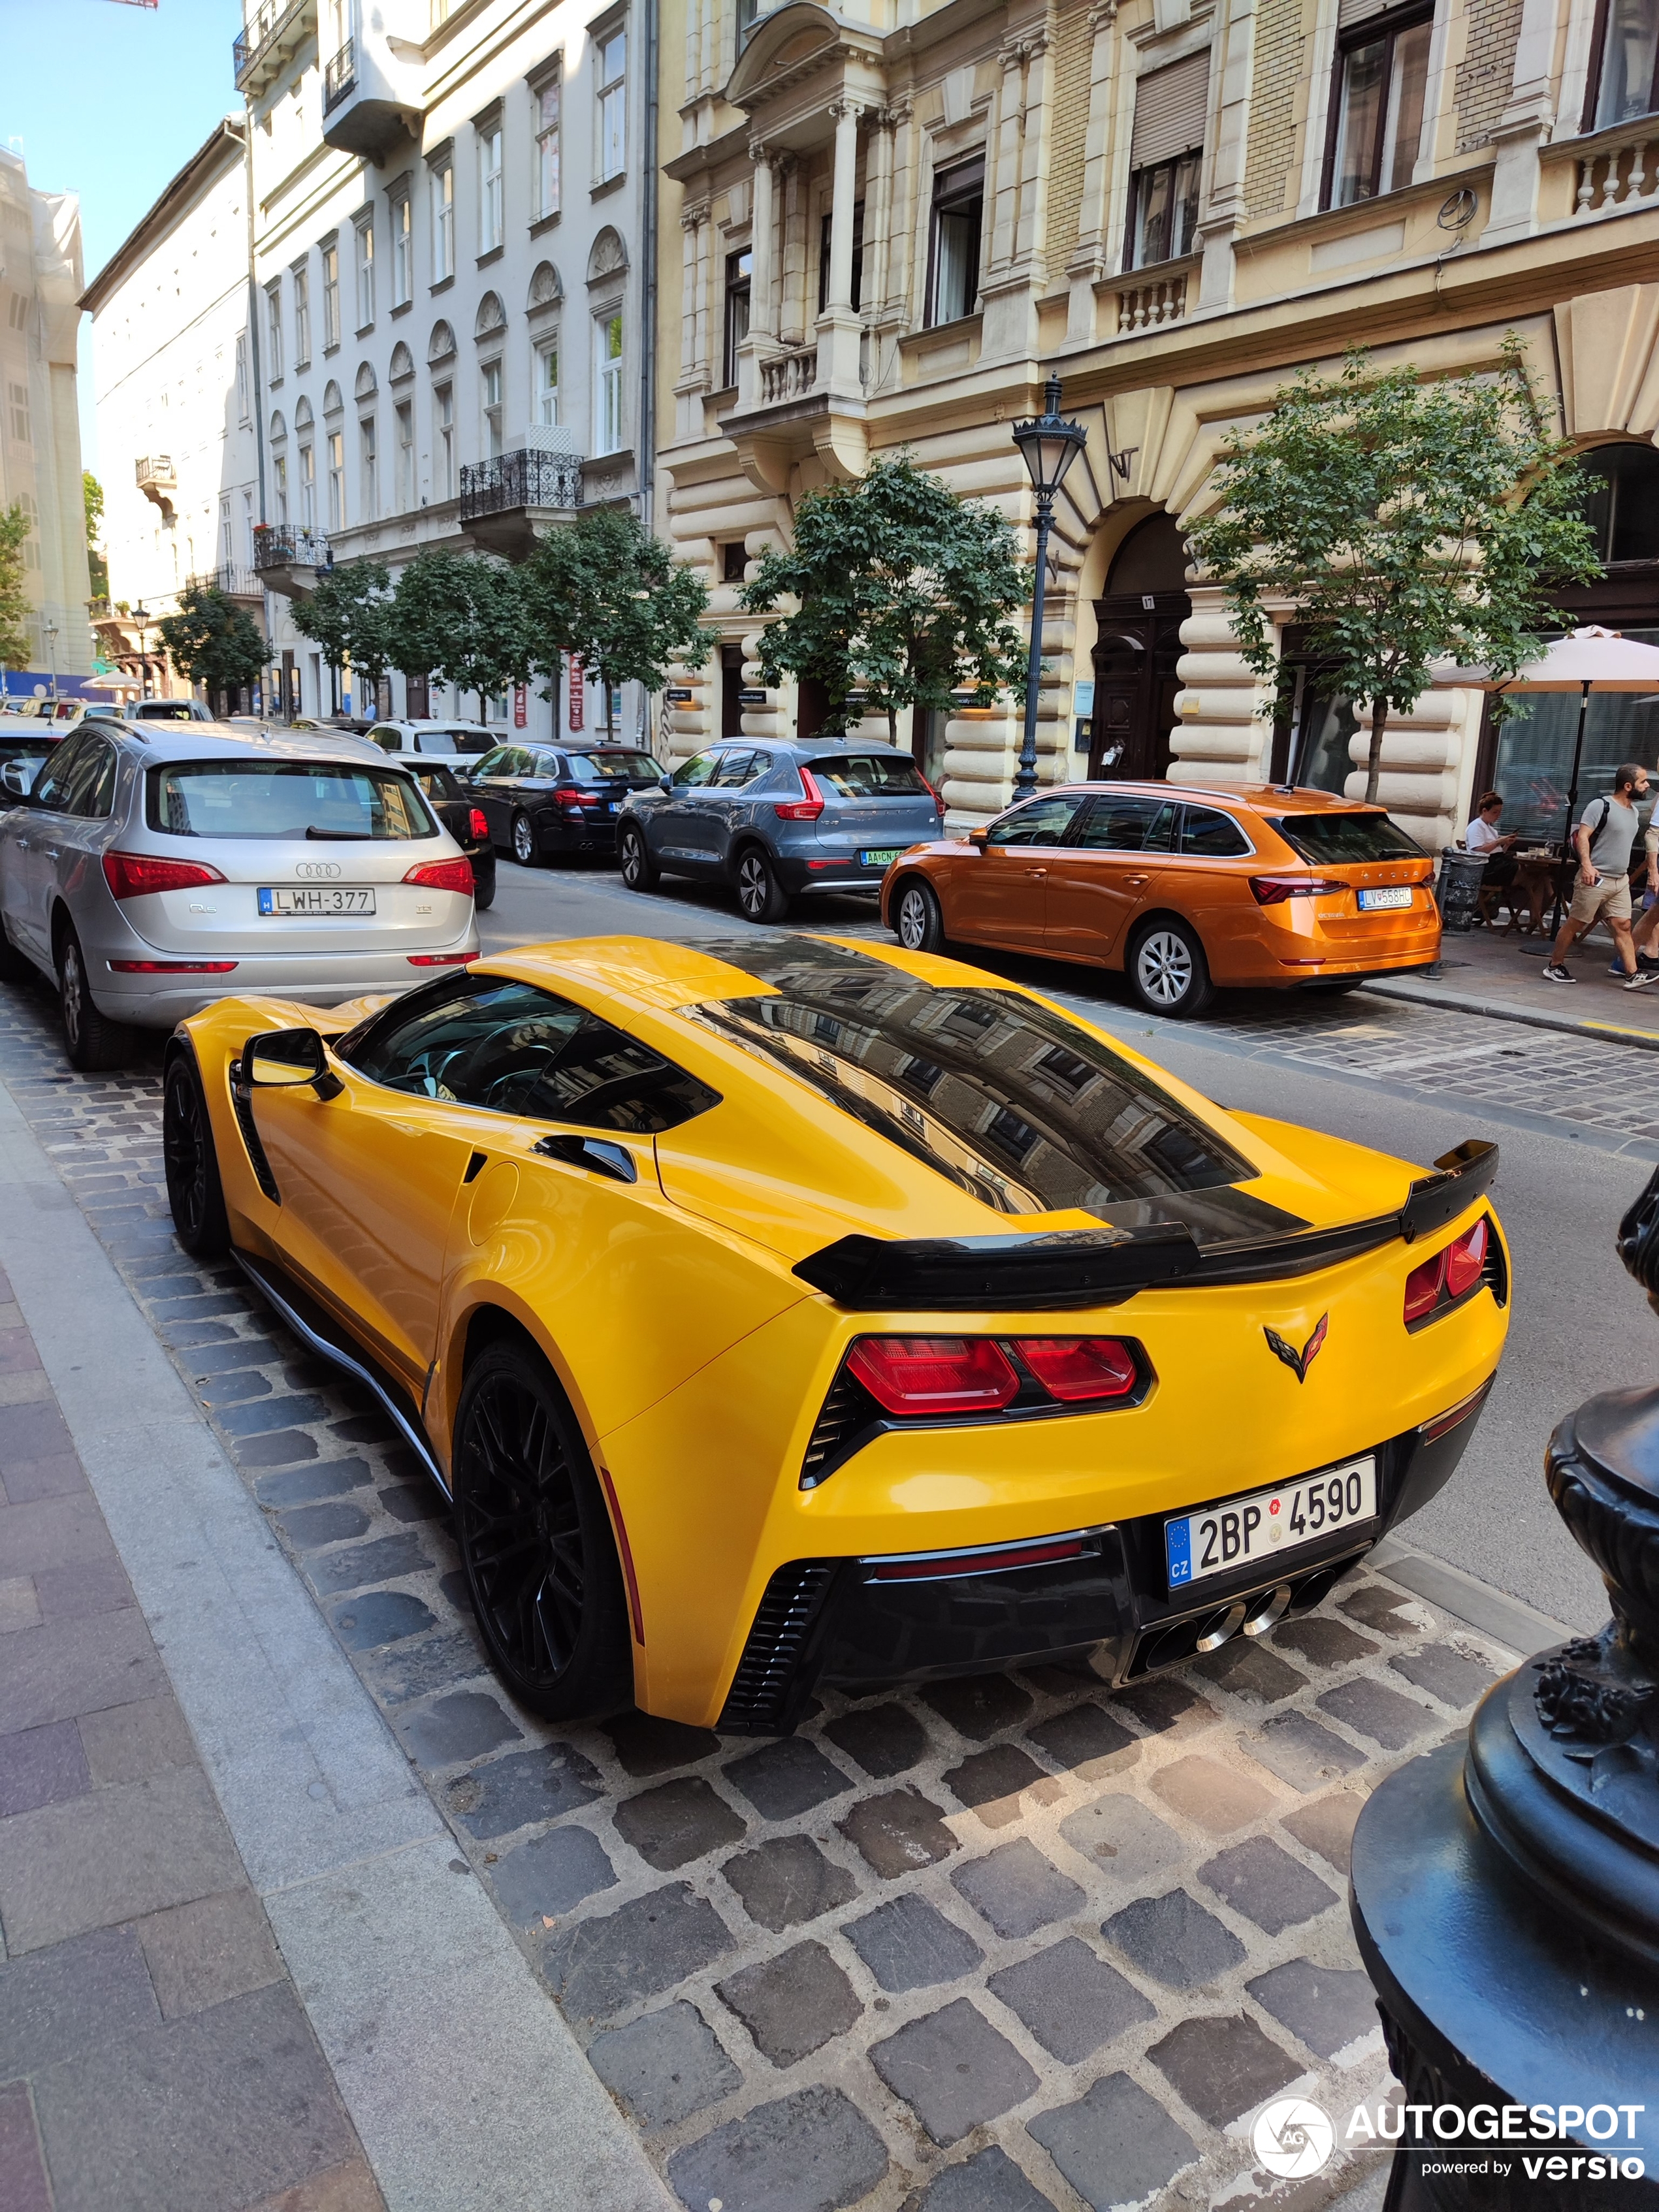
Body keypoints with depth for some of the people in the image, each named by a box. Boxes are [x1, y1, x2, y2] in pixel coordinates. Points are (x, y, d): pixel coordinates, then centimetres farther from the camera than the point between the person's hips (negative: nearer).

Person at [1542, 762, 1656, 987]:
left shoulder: (1634, 812, 15)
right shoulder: (1601, 806, -11)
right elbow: (1582, 836, -19)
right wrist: (1586, 864, -32)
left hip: (1621, 881, 7)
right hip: (1595, 879, -7)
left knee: (1623, 926, 1)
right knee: (1575, 924, 1)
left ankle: (1633, 975, -3)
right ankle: (1554, 966, 13)